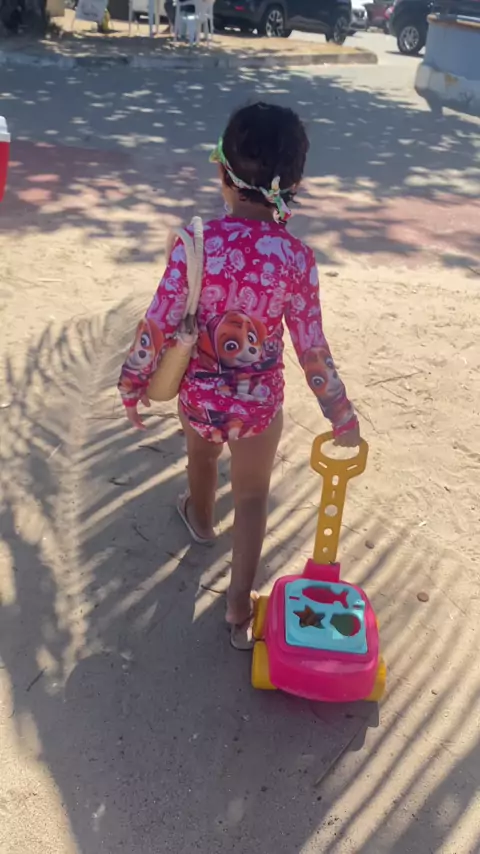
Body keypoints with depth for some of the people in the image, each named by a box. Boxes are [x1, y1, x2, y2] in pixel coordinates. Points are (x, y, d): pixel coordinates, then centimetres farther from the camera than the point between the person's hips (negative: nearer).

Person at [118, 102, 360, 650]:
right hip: (259, 402, -1)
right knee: (252, 496, 19)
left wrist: (132, 380, 1)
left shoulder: (197, 243, -20)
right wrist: (341, 416, 0)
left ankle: (200, 517, 65)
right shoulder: (296, 259, -18)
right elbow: (312, 349, -13)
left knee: (202, 455, 33)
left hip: (197, 393, 2)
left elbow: (159, 323, -16)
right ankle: (239, 607, 26)